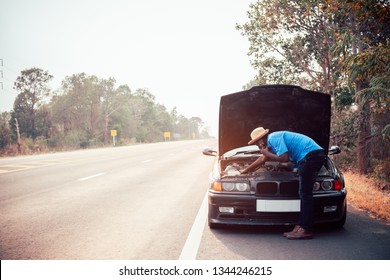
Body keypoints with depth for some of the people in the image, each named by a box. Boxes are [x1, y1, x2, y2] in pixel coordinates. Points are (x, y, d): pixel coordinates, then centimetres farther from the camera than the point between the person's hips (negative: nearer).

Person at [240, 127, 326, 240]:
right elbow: (263, 159, 38)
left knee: (305, 194, -10)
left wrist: (267, 154, 0)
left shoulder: (274, 138, -7)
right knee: (304, 193, 11)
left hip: (311, 154, -11)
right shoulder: (272, 141, 25)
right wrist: (245, 170, 47)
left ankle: (306, 230, -9)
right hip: (315, 155, 11)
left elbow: (284, 158, -15)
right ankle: (301, 226, 12)